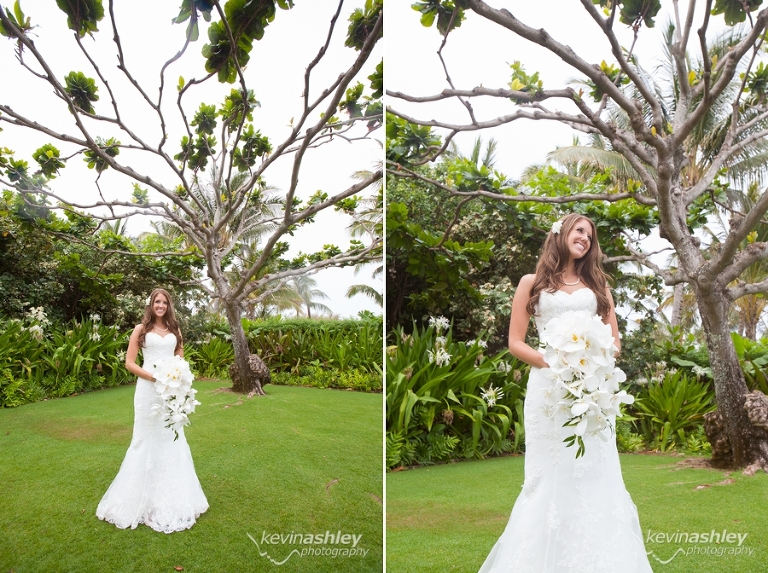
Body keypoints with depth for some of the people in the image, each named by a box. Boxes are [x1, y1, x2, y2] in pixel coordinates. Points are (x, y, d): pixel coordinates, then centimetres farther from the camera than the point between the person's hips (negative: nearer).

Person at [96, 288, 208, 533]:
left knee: (172, 439, 8)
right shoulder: (141, 329, 2)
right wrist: (153, 377, -15)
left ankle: (172, 496, 21)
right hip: (148, 389, -4)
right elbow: (129, 363, -3)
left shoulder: (174, 330, 13)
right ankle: (145, 497, 14)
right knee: (148, 439, 2)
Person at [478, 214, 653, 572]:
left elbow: (614, 340, 14)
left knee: (596, 475, 1)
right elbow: (515, 343, 2)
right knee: (550, 476, 0)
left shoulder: (596, 283, 18)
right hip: (548, 387, -2)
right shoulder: (533, 283, 8)